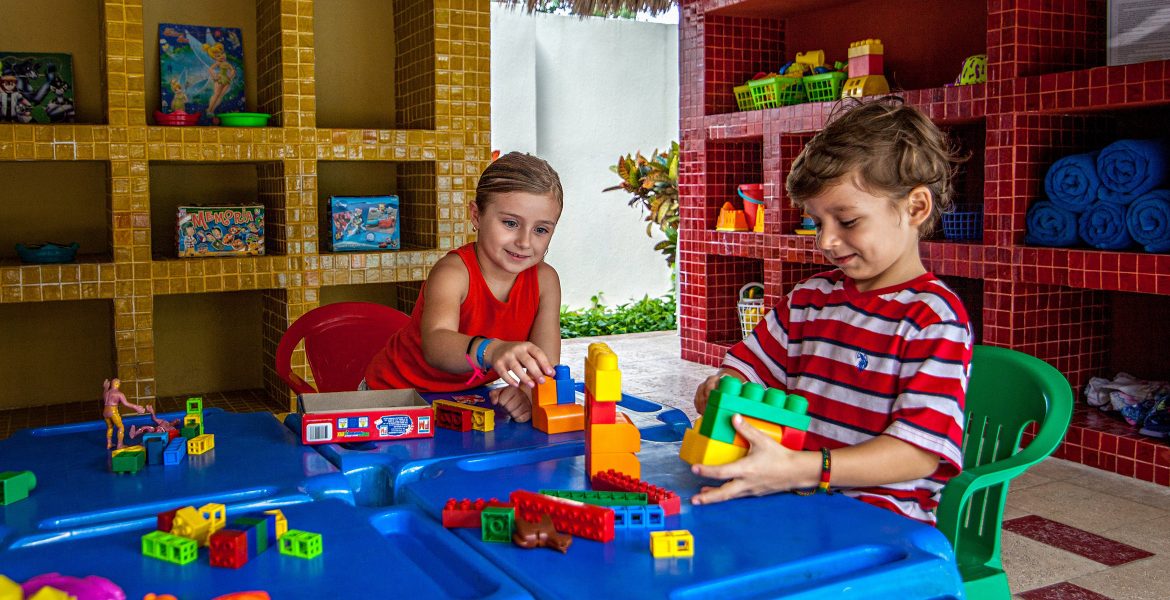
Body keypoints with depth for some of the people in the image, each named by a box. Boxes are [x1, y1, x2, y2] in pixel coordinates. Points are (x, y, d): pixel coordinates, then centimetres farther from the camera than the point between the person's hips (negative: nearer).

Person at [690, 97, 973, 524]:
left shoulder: (934, 317, -9)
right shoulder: (810, 297, 14)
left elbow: (919, 454, -18)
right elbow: (748, 369, 22)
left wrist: (797, 469, -30)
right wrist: (721, 391, -4)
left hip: (880, 518, -6)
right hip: (795, 498, 7)